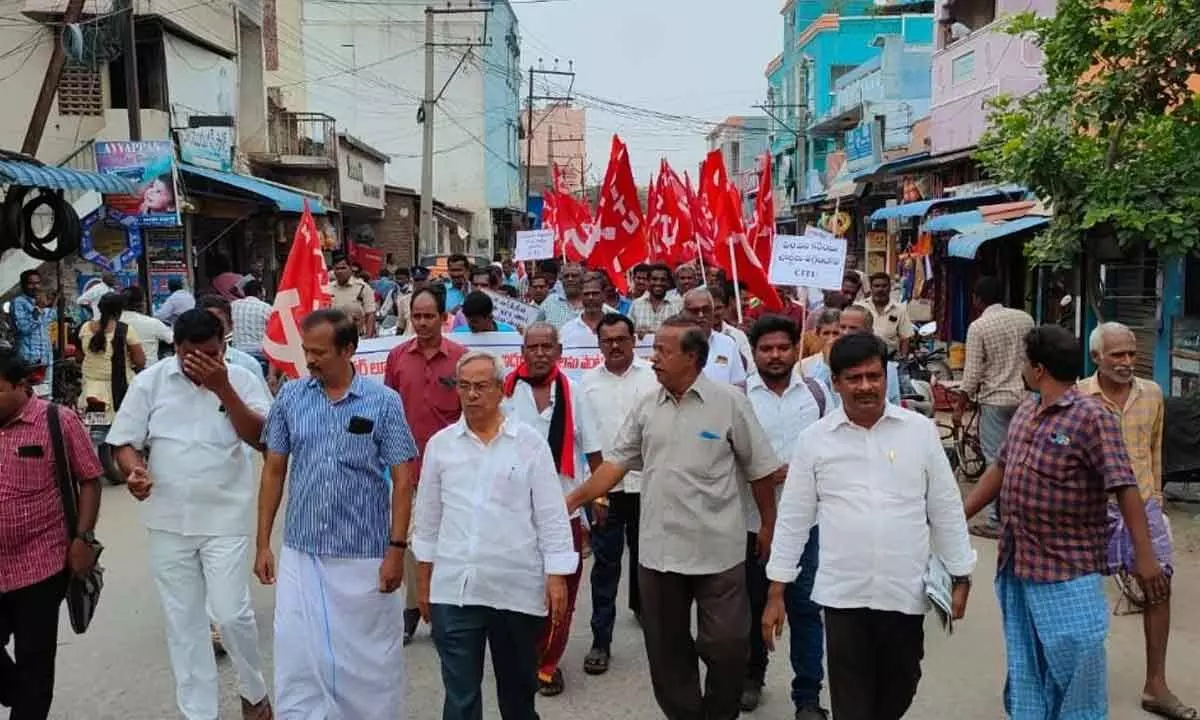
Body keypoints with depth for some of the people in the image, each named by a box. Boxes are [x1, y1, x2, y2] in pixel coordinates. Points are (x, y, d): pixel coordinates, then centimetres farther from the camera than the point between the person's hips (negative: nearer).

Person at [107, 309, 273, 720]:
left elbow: (261, 436, -16)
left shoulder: (242, 380, -5)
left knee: (232, 614, -4)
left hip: (225, 520, -2)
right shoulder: (150, 381, -1)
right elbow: (124, 441, 2)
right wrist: (134, 470, -19)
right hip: (168, 522, 2)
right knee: (183, 623, 10)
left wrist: (223, 388, -23)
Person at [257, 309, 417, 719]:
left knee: (370, 657, 10)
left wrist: (396, 549, -10)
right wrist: (263, 543, 5)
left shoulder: (384, 402, -6)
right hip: (300, 554, 2)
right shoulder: (290, 397, 1)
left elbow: (402, 480, -5)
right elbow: (274, 471, 7)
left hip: (365, 555, -2)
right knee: (297, 656, 8)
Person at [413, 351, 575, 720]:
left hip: (517, 588, -1)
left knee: (518, 686, 16)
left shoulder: (530, 442, -1)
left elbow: (551, 516, -1)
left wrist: (556, 578, -5)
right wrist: (424, 581, 12)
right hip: (453, 589, 1)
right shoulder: (440, 444, 5)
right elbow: (427, 517, 11)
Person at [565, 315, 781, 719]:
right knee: (667, 648, 14)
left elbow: (759, 470, -1)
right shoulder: (646, 407, 4)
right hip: (658, 549, 4)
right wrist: (574, 500, -3)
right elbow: (616, 462, 6)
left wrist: (768, 527, 3)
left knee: (726, 644, 5)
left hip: (717, 550, -4)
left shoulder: (729, 402, -7)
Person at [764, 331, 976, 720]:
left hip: (906, 592, 1)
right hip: (843, 594, -1)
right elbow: (793, 518, 3)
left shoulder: (920, 430, 0)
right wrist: (776, 592, 2)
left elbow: (946, 509, 6)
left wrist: (960, 576, 6)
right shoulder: (813, 439, -1)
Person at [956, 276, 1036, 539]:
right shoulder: (1025, 318, 3)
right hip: (1025, 396, 5)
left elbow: (973, 372, -12)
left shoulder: (978, 326, -11)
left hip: (995, 399, -5)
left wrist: (960, 406, -3)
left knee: (996, 460, 0)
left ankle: (996, 521, 4)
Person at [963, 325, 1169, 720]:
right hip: (1016, 563, 7)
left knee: (1076, 664, 2)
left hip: (1068, 569, -7)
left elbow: (1124, 488, -18)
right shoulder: (1026, 410, 8)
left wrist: (1145, 556, -22)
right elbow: (1000, 468, 17)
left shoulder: (1091, 416, -16)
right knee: (1024, 667, 18)